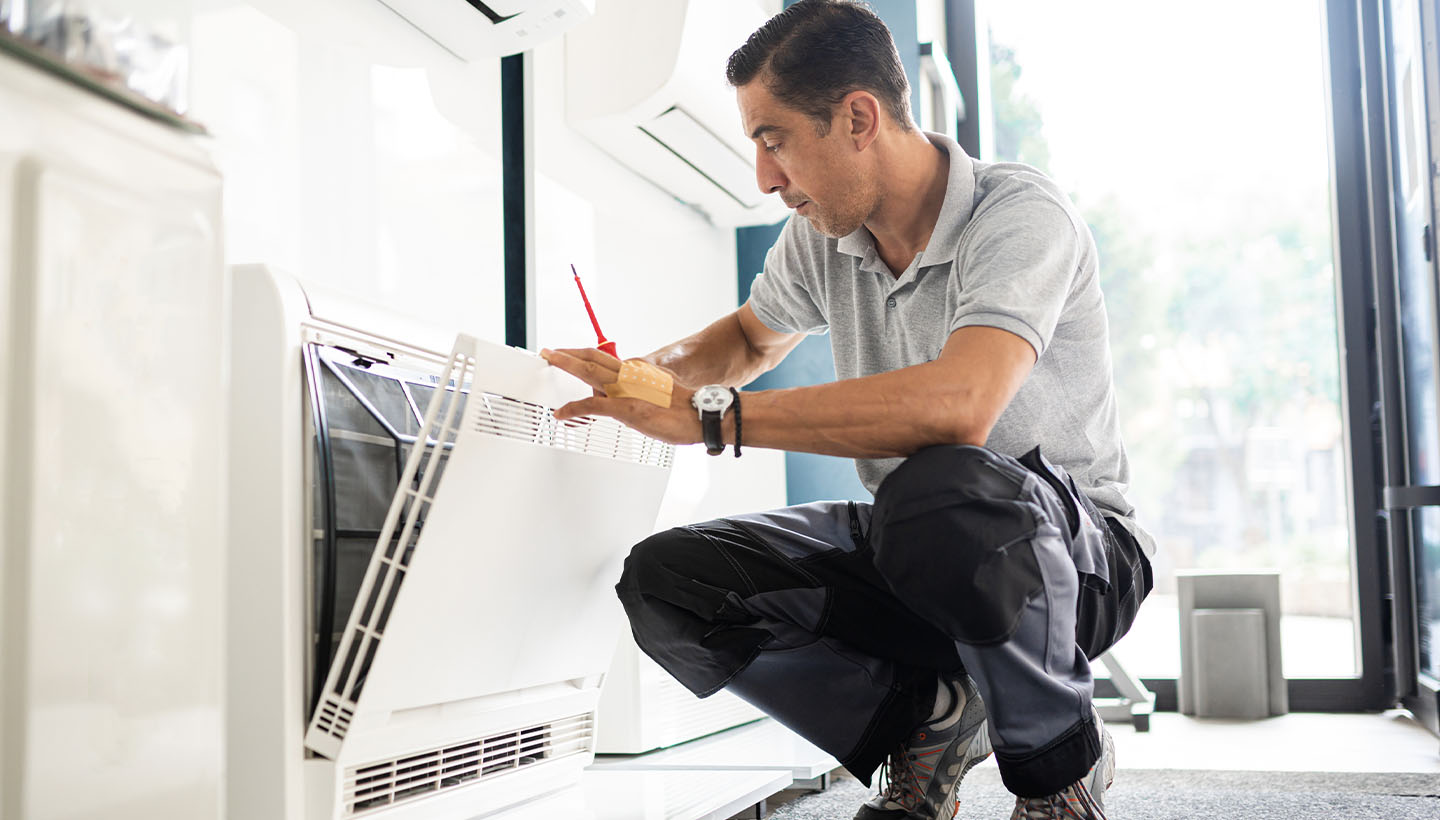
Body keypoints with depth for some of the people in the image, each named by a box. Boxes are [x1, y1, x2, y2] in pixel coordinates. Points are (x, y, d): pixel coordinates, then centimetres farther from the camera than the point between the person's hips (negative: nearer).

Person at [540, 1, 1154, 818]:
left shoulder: (1021, 214, -20)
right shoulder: (821, 237, 1)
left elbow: (957, 406, -39)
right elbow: (752, 337, 23)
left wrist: (706, 414, -34)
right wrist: (656, 370, 0)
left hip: (1074, 549, -5)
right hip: (909, 541, 6)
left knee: (941, 488, -41)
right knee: (664, 580, -13)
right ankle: (925, 713, 6)